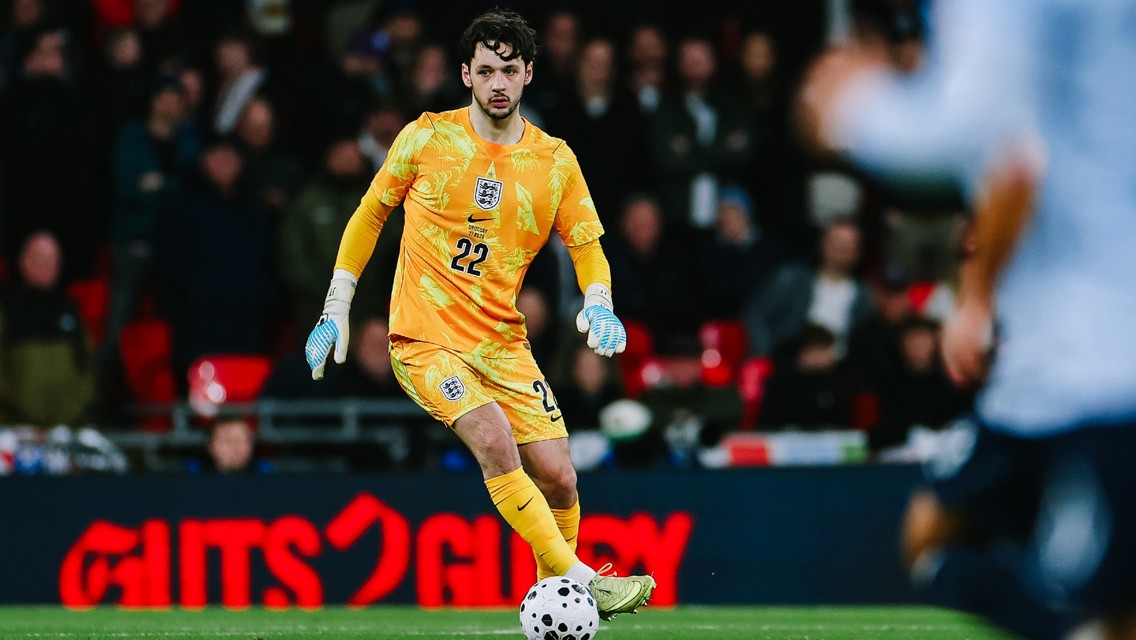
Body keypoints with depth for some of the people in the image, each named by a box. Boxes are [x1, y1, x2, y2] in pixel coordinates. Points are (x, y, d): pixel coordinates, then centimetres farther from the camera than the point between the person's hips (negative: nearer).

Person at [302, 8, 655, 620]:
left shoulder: (555, 161, 3)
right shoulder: (426, 138, -3)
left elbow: (588, 247, 8)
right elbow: (370, 214, 9)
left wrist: (597, 306, -13)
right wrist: (335, 310, 8)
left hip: (503, 343, 3)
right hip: (424, 339, -3)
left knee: (557, 477, -6)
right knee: (494, 440, -27)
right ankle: (579, 580, -28)